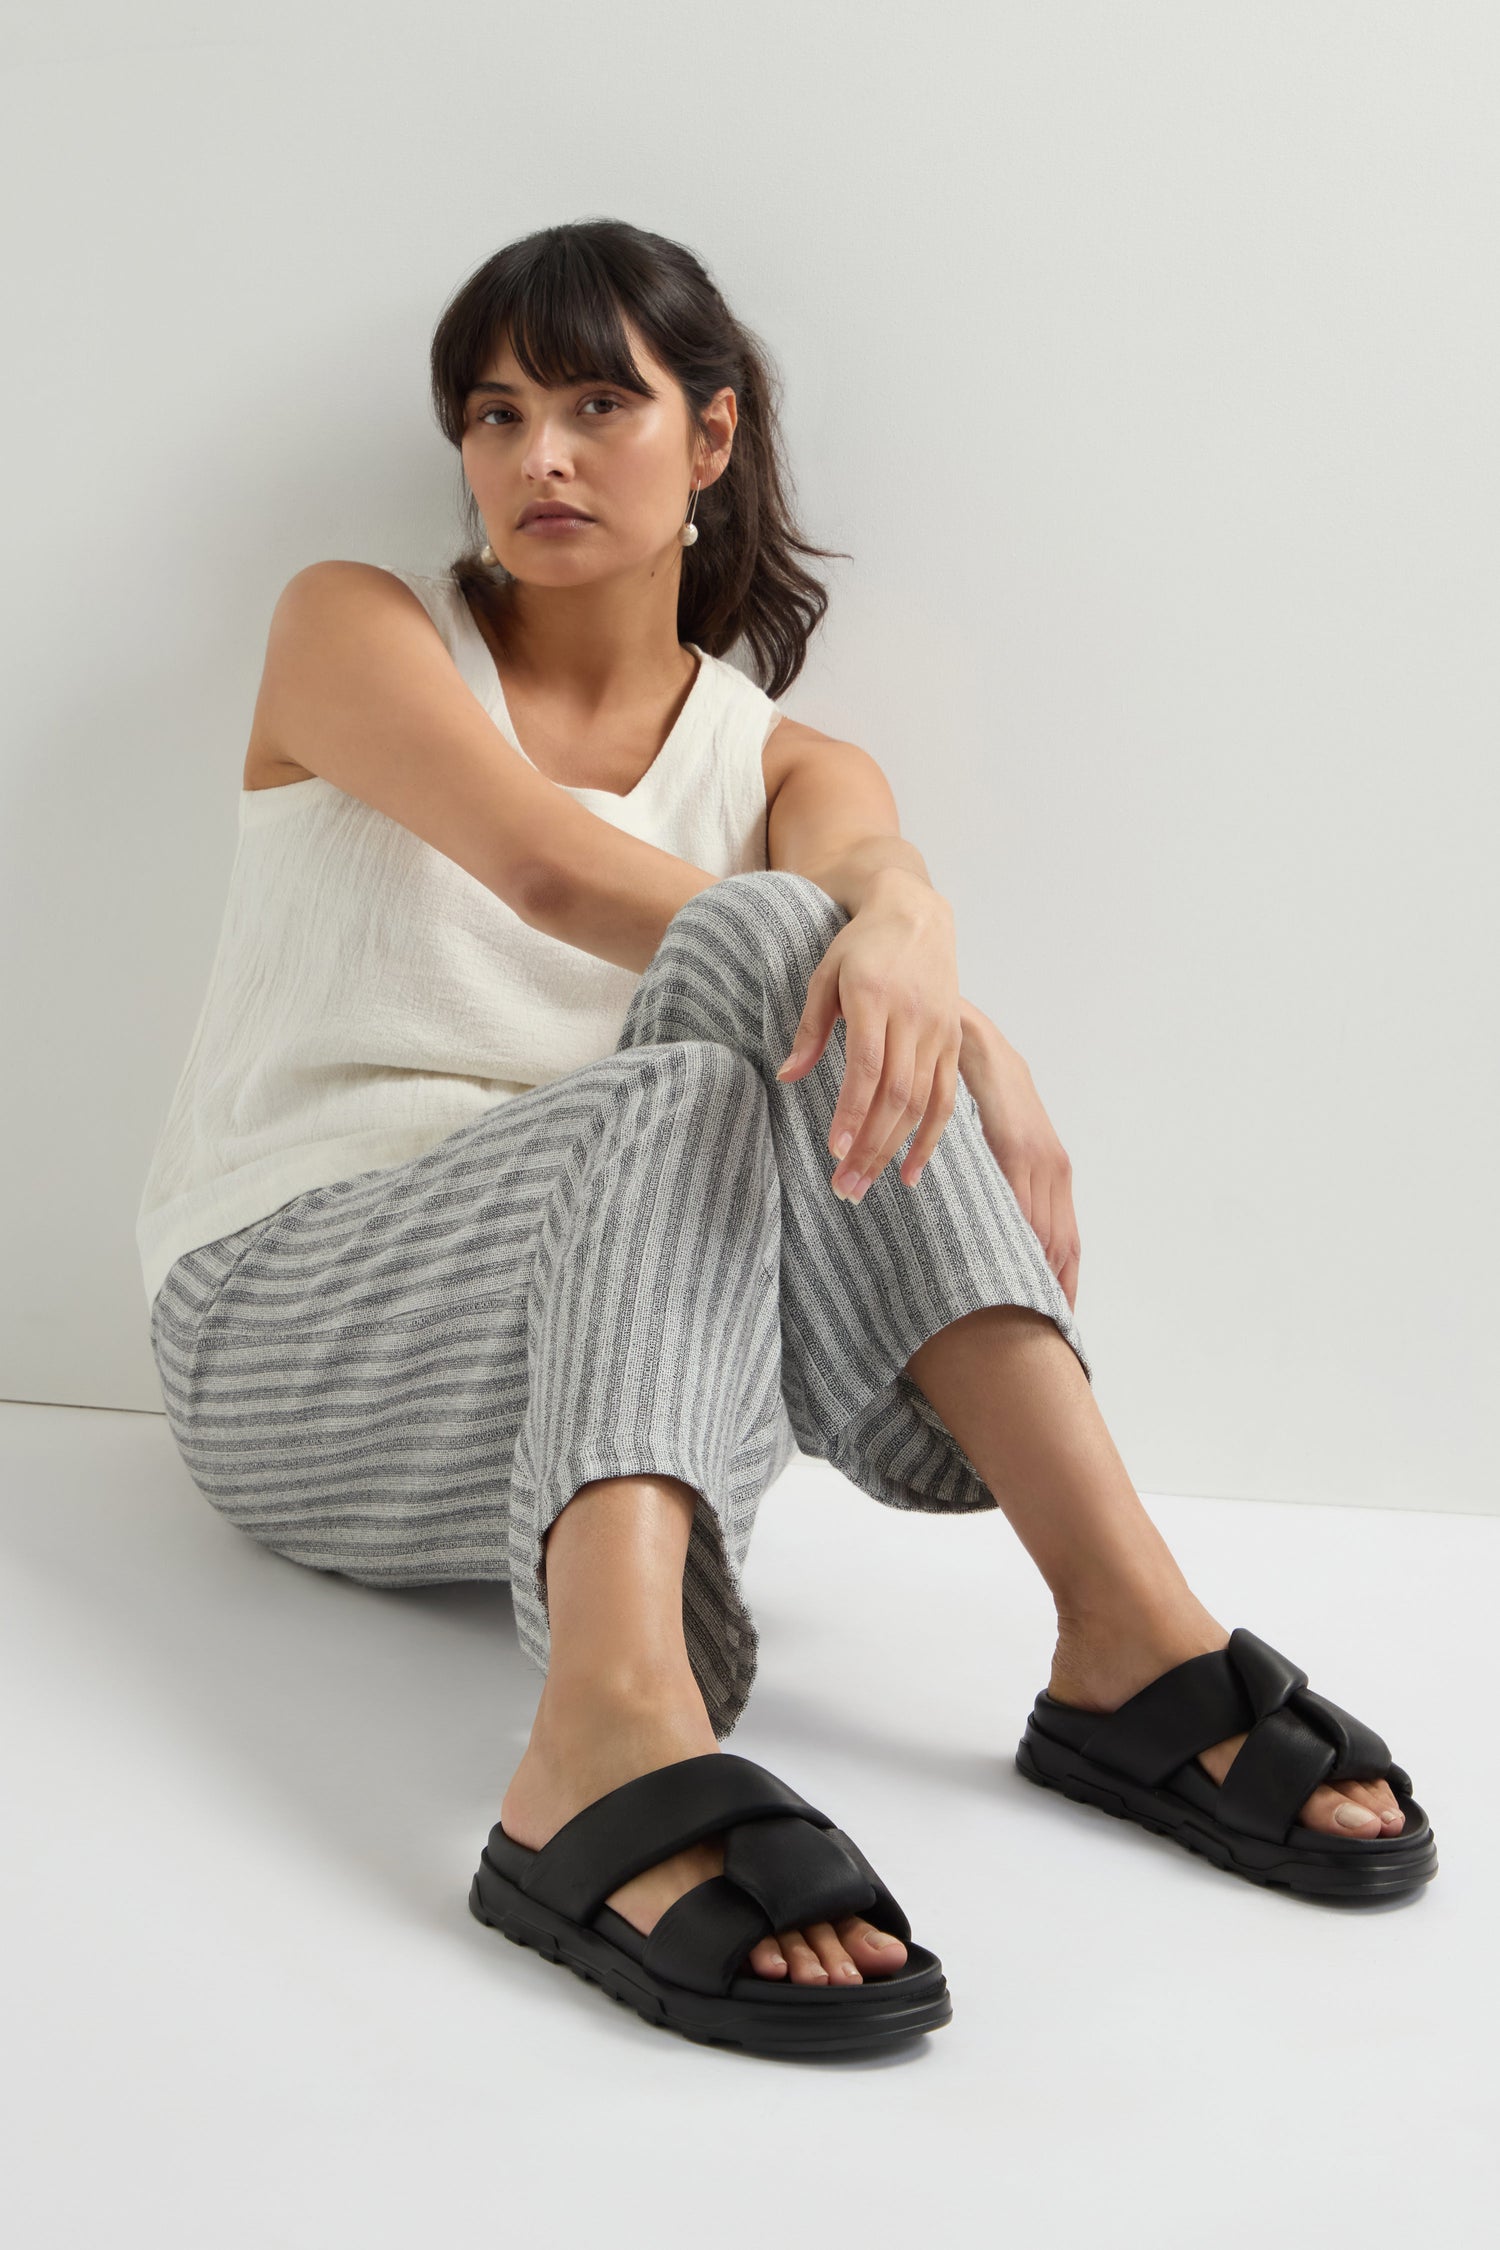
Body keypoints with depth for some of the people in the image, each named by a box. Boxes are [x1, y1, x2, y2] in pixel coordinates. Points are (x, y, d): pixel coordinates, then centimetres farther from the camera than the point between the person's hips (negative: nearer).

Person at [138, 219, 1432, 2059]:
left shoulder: (781, 762, 13)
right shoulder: (353, 630, 5)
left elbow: (873, 861, -14)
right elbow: (549, 869, -16)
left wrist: (903, 932, -41)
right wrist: (962, 1038, -29)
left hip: (588, 1338, 3)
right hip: (286, 1327, -2)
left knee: (801, 950, -26)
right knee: (695, 1092, -32)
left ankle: (1123, 1624, -37)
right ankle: (623, 1733, -54)